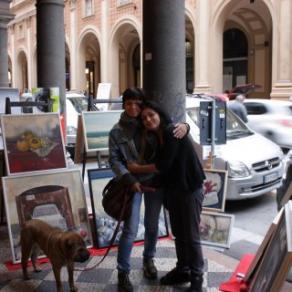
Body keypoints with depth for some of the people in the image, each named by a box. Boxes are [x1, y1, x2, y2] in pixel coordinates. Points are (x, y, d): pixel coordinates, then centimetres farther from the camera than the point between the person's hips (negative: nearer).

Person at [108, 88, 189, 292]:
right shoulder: (117, 131, -3)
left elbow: (171, 127, 7)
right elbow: (114, 160, -5)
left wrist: (184, 126, -19)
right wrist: (130, 179, -18)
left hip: (155, 180, 2)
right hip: (133, 182, -2)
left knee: (152, 225, 16)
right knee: (130, 229, -6)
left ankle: (149, 259, 40)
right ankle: (123, 272, 9)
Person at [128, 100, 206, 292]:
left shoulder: (172, 132, -18)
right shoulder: (155, 138, 8)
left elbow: (164, 165, -21)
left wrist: (138, 169, -10)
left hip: (190, 188, -8)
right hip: (172, 189, 8)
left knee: (191, 235, 0)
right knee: (178, 233, 17)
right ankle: (182, 270, 32)